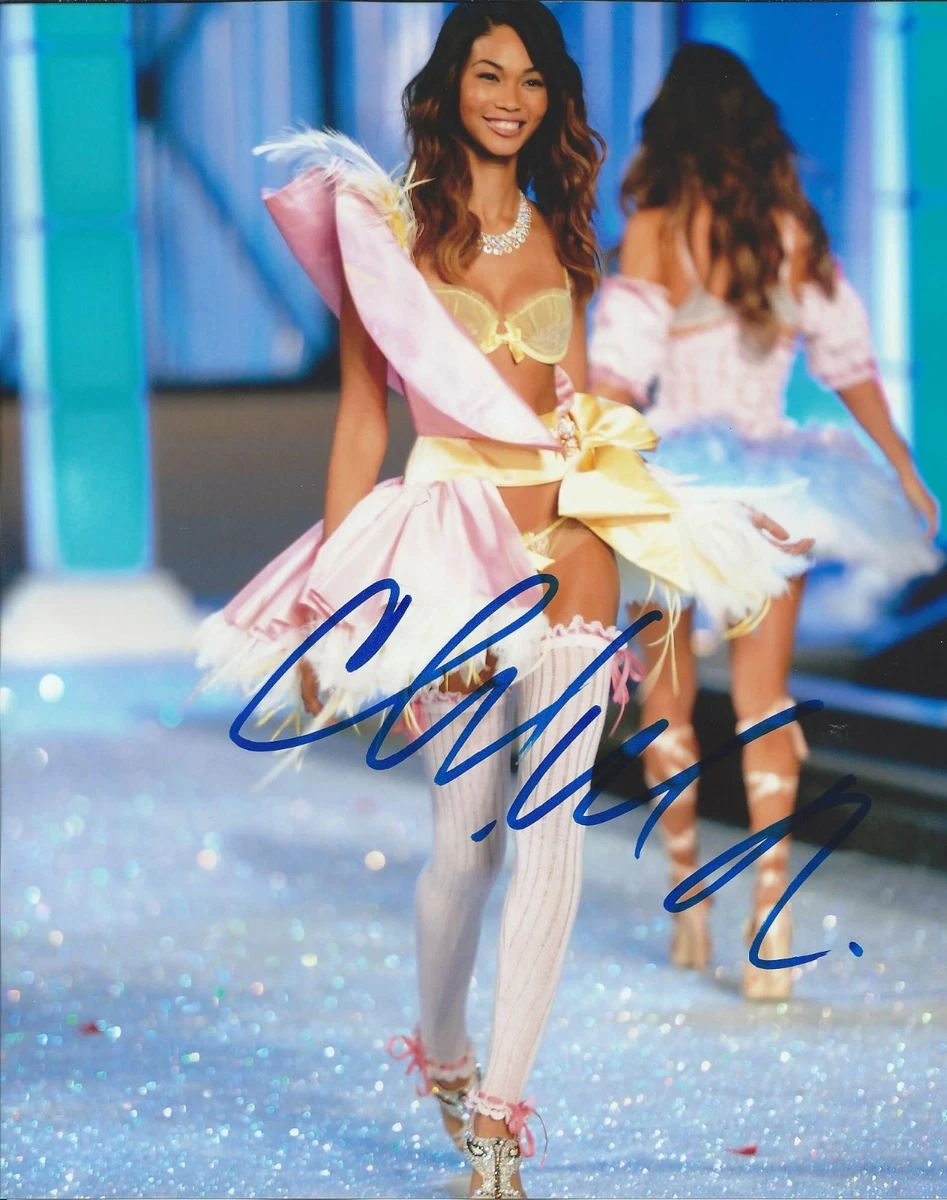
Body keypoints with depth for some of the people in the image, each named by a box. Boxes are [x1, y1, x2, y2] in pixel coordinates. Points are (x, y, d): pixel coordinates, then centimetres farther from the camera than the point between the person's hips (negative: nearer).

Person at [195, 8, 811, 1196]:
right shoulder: (388, 226, -1)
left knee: (551, 830, -6)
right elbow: (361, 413, -2)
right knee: (466, 835, 2)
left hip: (568, 539, 3)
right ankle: (440, 1052, 29)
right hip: (450, 536, -3)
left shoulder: (556, 232, 11)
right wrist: (332, 595, -4)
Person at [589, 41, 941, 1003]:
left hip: (674, 479, -2)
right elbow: (849, 358, 7)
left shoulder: (656, 231, -8)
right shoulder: (795, 227, 1)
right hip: (775, 482, 2)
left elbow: (618, 370, -14)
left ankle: (688, 901, 16)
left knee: (668, 696, 13)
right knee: (764, 698, 2)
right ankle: (771, 908, -11)